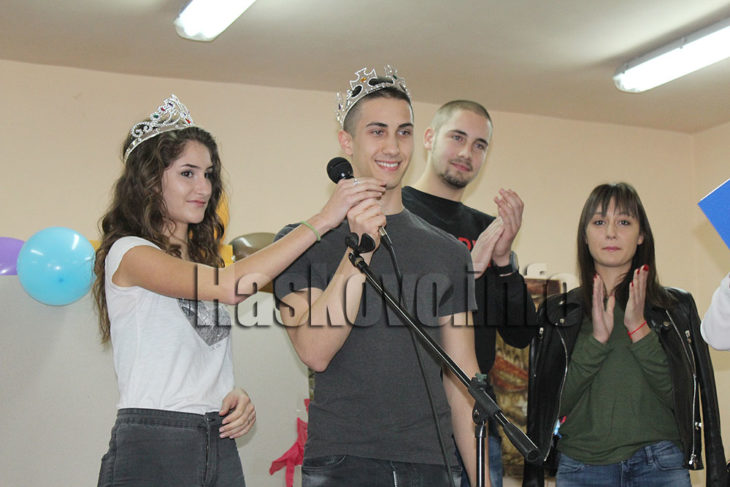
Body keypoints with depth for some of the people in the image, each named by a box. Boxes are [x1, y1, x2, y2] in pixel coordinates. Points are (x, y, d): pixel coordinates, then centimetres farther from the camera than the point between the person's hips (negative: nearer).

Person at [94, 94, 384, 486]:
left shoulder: (203, 260, 16)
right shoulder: (127, 253, -8)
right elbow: (231, 286, -23)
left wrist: (237, 395, -1)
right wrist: (321, 220, -21)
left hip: (220, 447, 7)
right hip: (151, 444, -6)